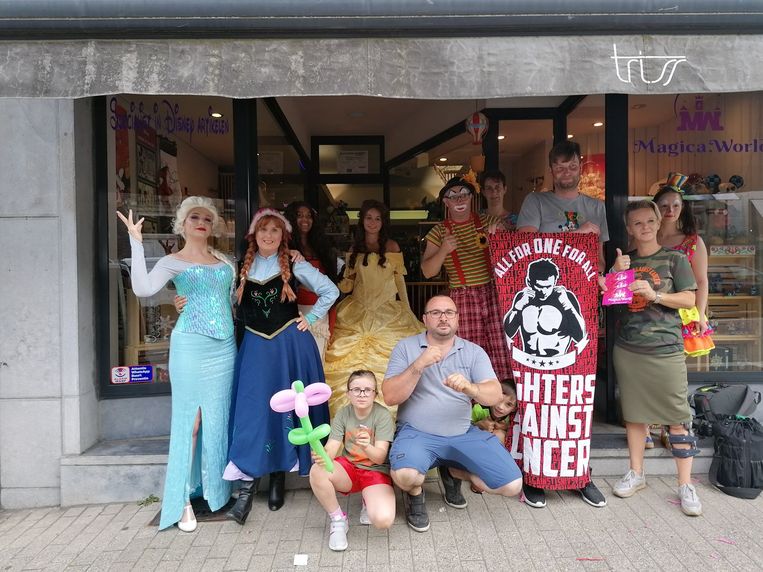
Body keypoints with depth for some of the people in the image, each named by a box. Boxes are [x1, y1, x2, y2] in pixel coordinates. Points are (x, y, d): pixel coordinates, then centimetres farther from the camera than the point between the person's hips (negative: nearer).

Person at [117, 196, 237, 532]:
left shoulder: (225, 262, 14)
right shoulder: (173, 262, 1)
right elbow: (143, 289, -18)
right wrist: (136, 242, -18)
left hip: (225, 348, 4)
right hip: (190, 347, -4)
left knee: (218, 421, 9)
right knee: (190, 421, -3)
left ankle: (216, 491, 22)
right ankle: (183, 501, 6)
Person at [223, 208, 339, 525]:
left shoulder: (293, 265, 1)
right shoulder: (242, 268, 7)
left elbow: (330, 291, 4)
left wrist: (310, 318, -1)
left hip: (290, 344, -1)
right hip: (255, 346, 1)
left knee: (286, 409, 5)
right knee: (252, 411, -6)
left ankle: (278, 478, 19)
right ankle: (246, 489, -3)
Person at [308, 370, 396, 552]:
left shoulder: (382, 415, -14)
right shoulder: (343, 414, -4)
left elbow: (380, 457, -20)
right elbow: (332, 448, -13)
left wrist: (366, 447, -43)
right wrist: (321, 455, -38)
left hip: (376, 471, -3)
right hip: (348, 468, 3)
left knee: (383, 520, -30)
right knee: (317, 471, -30)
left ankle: (368, 500, 8)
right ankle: (338, 520, -6)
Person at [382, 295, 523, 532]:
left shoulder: (474, 352, 5)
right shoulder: (405, 347, 0)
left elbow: (495, 396, -7)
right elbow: (390, 397, -9)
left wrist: (469, 387, -29)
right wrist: (419, 365, -21)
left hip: (464, 434, 3)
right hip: (417, 433, -3)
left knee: (512, 485, -10)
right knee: (405, 475, -34)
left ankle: (454, 472, 17)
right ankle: (415, 493, 6)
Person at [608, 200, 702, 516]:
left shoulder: (674, 258, 2)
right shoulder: (623, 261, 11)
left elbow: (689, 299, -2)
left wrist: (655, 295, -16)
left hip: (666, 349, -3)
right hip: (627, 348, 3)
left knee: (678, 416, -1)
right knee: (633, 413, 12)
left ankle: (686, 484, 10)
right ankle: (636, 473, 25)